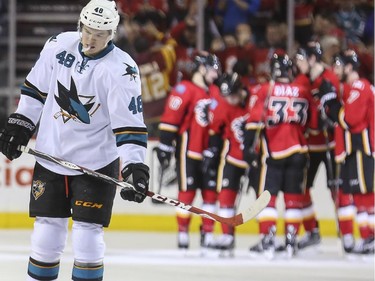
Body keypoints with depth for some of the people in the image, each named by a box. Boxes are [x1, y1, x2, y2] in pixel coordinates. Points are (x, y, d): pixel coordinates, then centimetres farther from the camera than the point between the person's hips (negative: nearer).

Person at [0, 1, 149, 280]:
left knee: (88, 234, -6)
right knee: (46, 232, 8)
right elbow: (36, 88, 10)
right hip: (50, 157, 4)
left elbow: (130, 123, -22)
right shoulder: (60, 45, -4)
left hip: (96, 163, -4)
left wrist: (135, 167, -32)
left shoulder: (121, 70, -18)